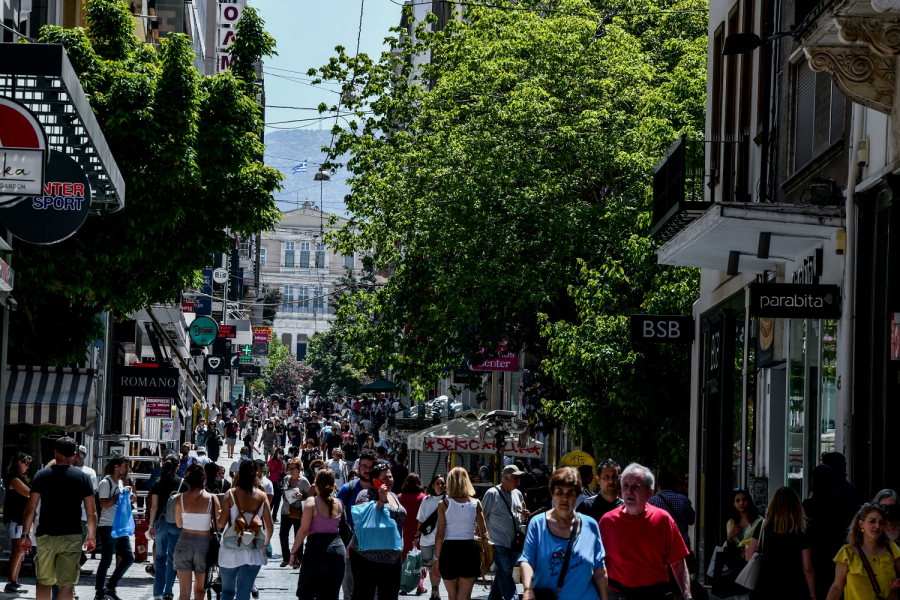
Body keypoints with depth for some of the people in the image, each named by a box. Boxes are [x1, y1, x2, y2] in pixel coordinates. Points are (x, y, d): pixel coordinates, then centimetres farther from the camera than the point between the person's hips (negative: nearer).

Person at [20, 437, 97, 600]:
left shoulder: (42, 475, 2)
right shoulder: (82, 477, 3)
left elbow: (30, 508, -2)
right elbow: (91, 512, 3)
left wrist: (25, 534, 4)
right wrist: (92, 536, 13)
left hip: (46, 536, 1)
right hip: (72, 536, 0)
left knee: (44, 582, 13)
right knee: (67, 585, 0)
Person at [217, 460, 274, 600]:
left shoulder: (231, 494, -8)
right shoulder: (261, 496, -1)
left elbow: (221, 523, -10)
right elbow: (270, 526, 2)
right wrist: (265, 545, 18)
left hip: (232, 551, -1)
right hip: (253, 552, 1)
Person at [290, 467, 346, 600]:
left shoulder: (312, 501, -7)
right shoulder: (338, 504, 7)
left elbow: (304, 530, -10)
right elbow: (343, 528, 6)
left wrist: (293, 551, -5)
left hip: (316, 547, -4)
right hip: (337, 547, 4)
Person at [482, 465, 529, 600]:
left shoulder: (518, 494, 13)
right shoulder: (492, 493, -5)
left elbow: (521, 518, 24)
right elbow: (482, 518, -4)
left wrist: (524, 517, -1)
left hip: (514, 543, 6)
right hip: (498, 542, -6)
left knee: (502, 574, 11)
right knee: (506, 573, -13)